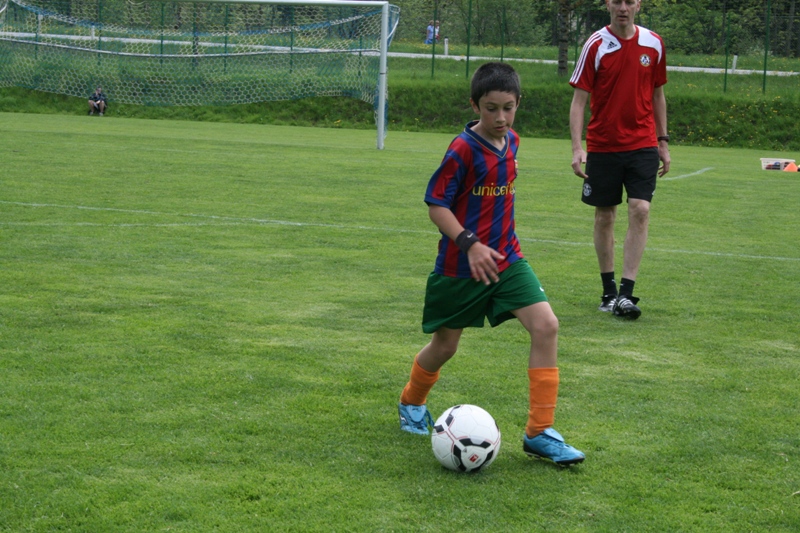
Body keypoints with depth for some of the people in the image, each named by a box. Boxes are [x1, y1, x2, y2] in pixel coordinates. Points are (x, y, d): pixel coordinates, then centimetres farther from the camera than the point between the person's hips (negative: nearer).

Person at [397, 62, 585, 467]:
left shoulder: (511, 142, 4)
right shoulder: (462, 150, -17)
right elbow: (436, 205, -16)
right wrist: (470, 243, -26)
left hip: (506, 260, 5)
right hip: (460, 266, -5)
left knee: (546, 326, -13)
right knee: (445, 345, 10)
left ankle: (539, 433, -7)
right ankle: (411, 403, 44)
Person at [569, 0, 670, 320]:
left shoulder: (654, 44, 3)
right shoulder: (596, 45, -5)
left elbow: (657, 95, 14)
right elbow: (579, 99, -7)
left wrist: (662, 141, 12)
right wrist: (577, 148, -16)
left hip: (643, 145, 1)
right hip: (603, 146, -1)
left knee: (640, 210, -11)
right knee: (604, 216, 7)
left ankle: (625, 293, -11)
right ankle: (608, 291, 20)